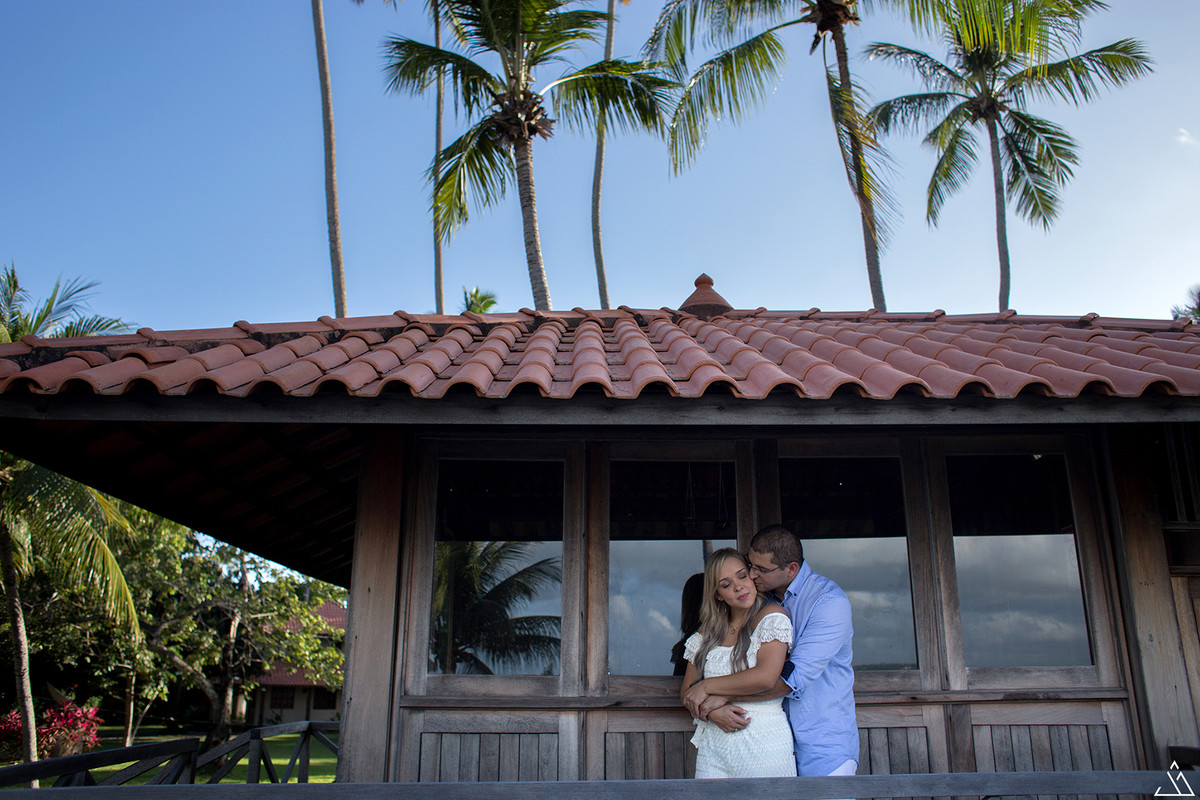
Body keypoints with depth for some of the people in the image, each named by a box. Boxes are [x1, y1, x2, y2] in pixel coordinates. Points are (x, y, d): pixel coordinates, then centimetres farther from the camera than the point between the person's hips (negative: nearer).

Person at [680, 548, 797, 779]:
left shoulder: (772, 616, -6)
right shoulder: (708, 632, 9)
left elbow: (765, 677, -19)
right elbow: (687, 691, 10)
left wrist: (707, 687, -8)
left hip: (763, 745, -4)